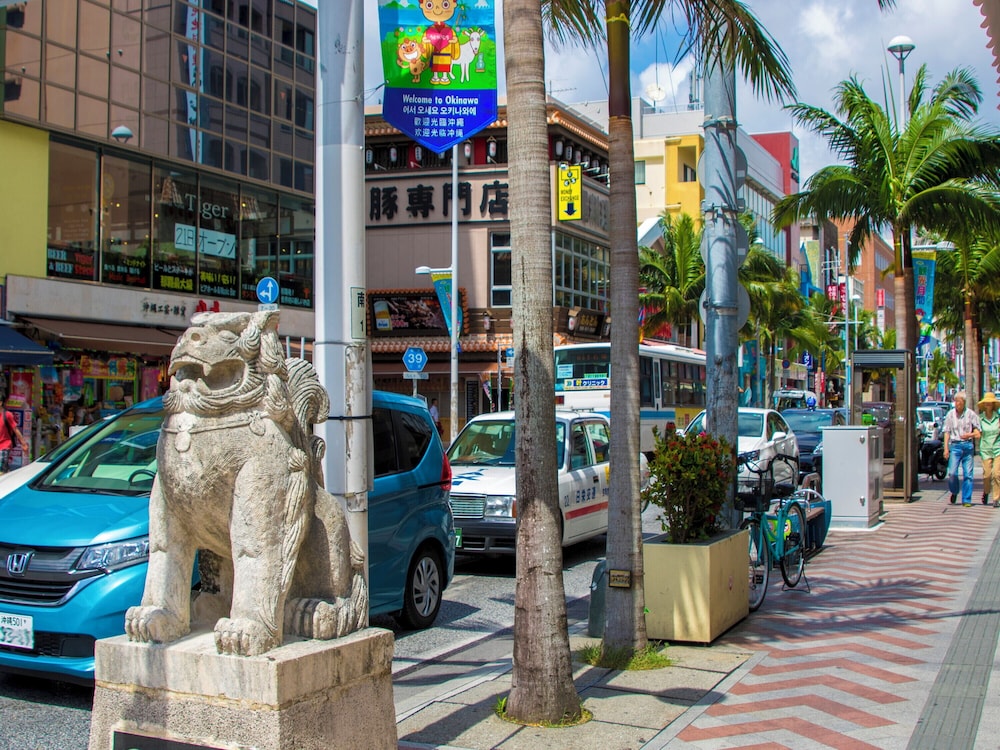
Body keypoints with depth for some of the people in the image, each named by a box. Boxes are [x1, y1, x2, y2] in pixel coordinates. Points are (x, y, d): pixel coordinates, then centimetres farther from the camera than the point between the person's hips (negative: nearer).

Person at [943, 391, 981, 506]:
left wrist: (970, 435, -15)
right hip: (955, 445, 0)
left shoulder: (971, 414, 3)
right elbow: (947, 432, 7)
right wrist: (946, 448, -1)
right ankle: (954, 492, 18)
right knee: (952, 472, -9)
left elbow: (978, 432, 6)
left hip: (968, 446, 0)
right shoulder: (950, 414, 6)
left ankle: (966, 500, 5)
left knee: (968, 474, -2)